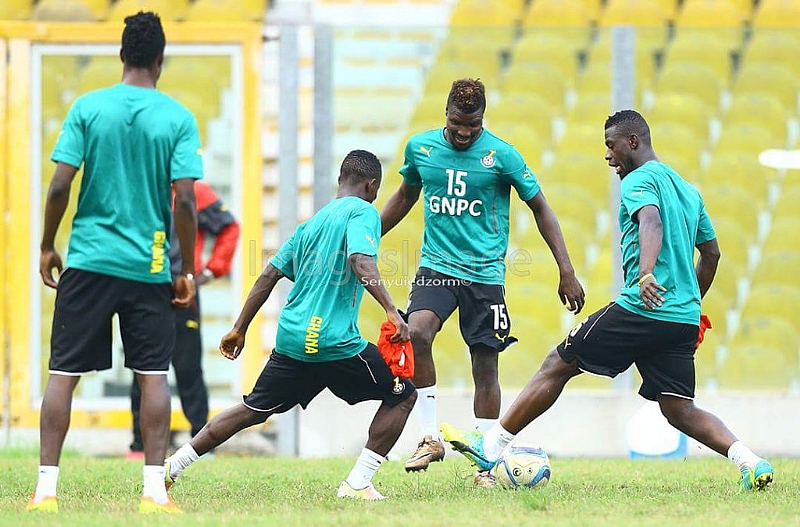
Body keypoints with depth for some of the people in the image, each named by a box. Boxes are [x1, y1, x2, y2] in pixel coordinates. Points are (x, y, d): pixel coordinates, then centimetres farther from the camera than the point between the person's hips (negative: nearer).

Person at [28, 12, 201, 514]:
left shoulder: (88, 108, -1)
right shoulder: (178, 118, -3)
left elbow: (60, 186, -6)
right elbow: (184, 200, -8)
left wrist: (47, 247, 7)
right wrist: (188, 271, 1)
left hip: (88, 261, 0)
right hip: (150, 266, 0)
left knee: (64, 373, 4)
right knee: (154, 375, 5)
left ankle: (46, 489, 0)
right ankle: (155, 490, -1)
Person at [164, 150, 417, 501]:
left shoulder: (312, 222, 20)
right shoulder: (362, 212, -2)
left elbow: (269, 275, 19)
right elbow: (362, 263, -21)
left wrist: (239, 330, 23)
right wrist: (391, 311, -26)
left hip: (291, 339, 7)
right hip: (335, 341, -7)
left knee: (252, 410, 19)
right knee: (402, 395, 6)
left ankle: (172, 465, 16)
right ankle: (358, 484, -2)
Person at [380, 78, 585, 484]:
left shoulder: (501, 155, -6)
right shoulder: (420, 147, 3)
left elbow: (540, 208, 1)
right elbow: (405, 196, 22)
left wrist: (567, 272, -3)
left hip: (485, 274, -1)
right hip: (436, 266, 1)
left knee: (485, 365, 1)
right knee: (417, 332, -25)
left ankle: (485, 463, 11)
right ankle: (430, 438, -15)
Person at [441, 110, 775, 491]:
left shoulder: (638, 180, -4)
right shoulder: (688, 190, 22)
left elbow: (652, 222, -25)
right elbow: (711, 252, 28)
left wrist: (645, 275, -42)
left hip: (640, 308, -7)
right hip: (685, 319, 7)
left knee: (558, 366, 4)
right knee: (680, 411, 5)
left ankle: (492, 445, 9)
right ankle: (750, 462, -16)